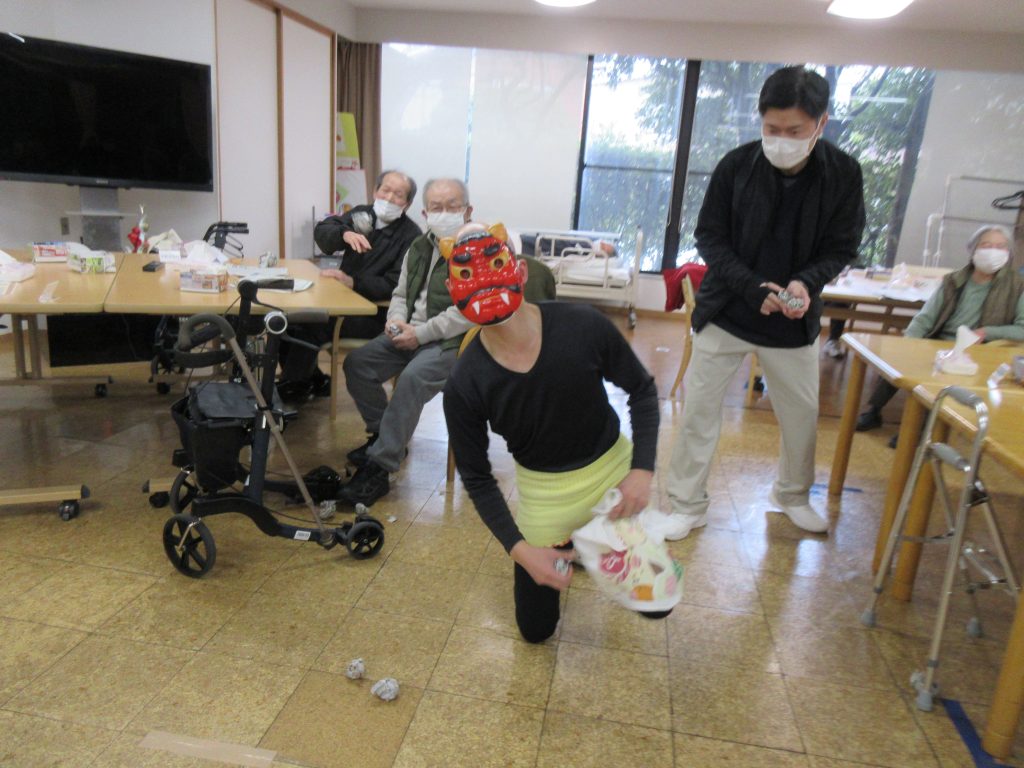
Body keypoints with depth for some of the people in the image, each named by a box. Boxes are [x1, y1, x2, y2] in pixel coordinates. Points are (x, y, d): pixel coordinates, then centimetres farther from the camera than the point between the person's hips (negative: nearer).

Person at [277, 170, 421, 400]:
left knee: (311, 327, -26)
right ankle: (313, 382, 8)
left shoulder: (411, 236, -8)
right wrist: (345, 233, -26)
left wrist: (351, 282, -26)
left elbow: (395, 285, -17)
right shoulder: (362, 215, 10)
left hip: (374, 314, -6)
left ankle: (289, 390, -5)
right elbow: (321, 231, -4)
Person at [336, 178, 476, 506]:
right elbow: (401, 294, 22)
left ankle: (378, 469, -23)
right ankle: (385, 436, 12)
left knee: (413, 377, -32)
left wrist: (421, 334, -20)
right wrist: (397, 320, -2)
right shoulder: (420, 247, 15)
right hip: (412, 334, 8)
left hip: (453, 341, -8)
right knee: (356, 362, -6)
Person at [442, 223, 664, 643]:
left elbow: (641, 390, -6)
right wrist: (519, 549, -18)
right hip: (544, 493, 0)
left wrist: (643, 469, -17)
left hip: (613, 470, 1)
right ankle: (566, 547, 37)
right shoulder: (464, 384, -23)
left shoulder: (583, 326, -23)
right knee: (536, 630, 12)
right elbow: (475, 476, -9)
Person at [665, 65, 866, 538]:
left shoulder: (843, 174, -8)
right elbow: (708, 237, -6)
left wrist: (805, 282, -22)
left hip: (794, 320, 2)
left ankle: (793, 496, 40)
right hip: (726, 311, -1)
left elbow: (842, 247, 0)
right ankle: (687, 505, 18)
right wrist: (752, 286, -20)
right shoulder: (736, 166, -12)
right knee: (699, 409, 1)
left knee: (802, 414, 14)